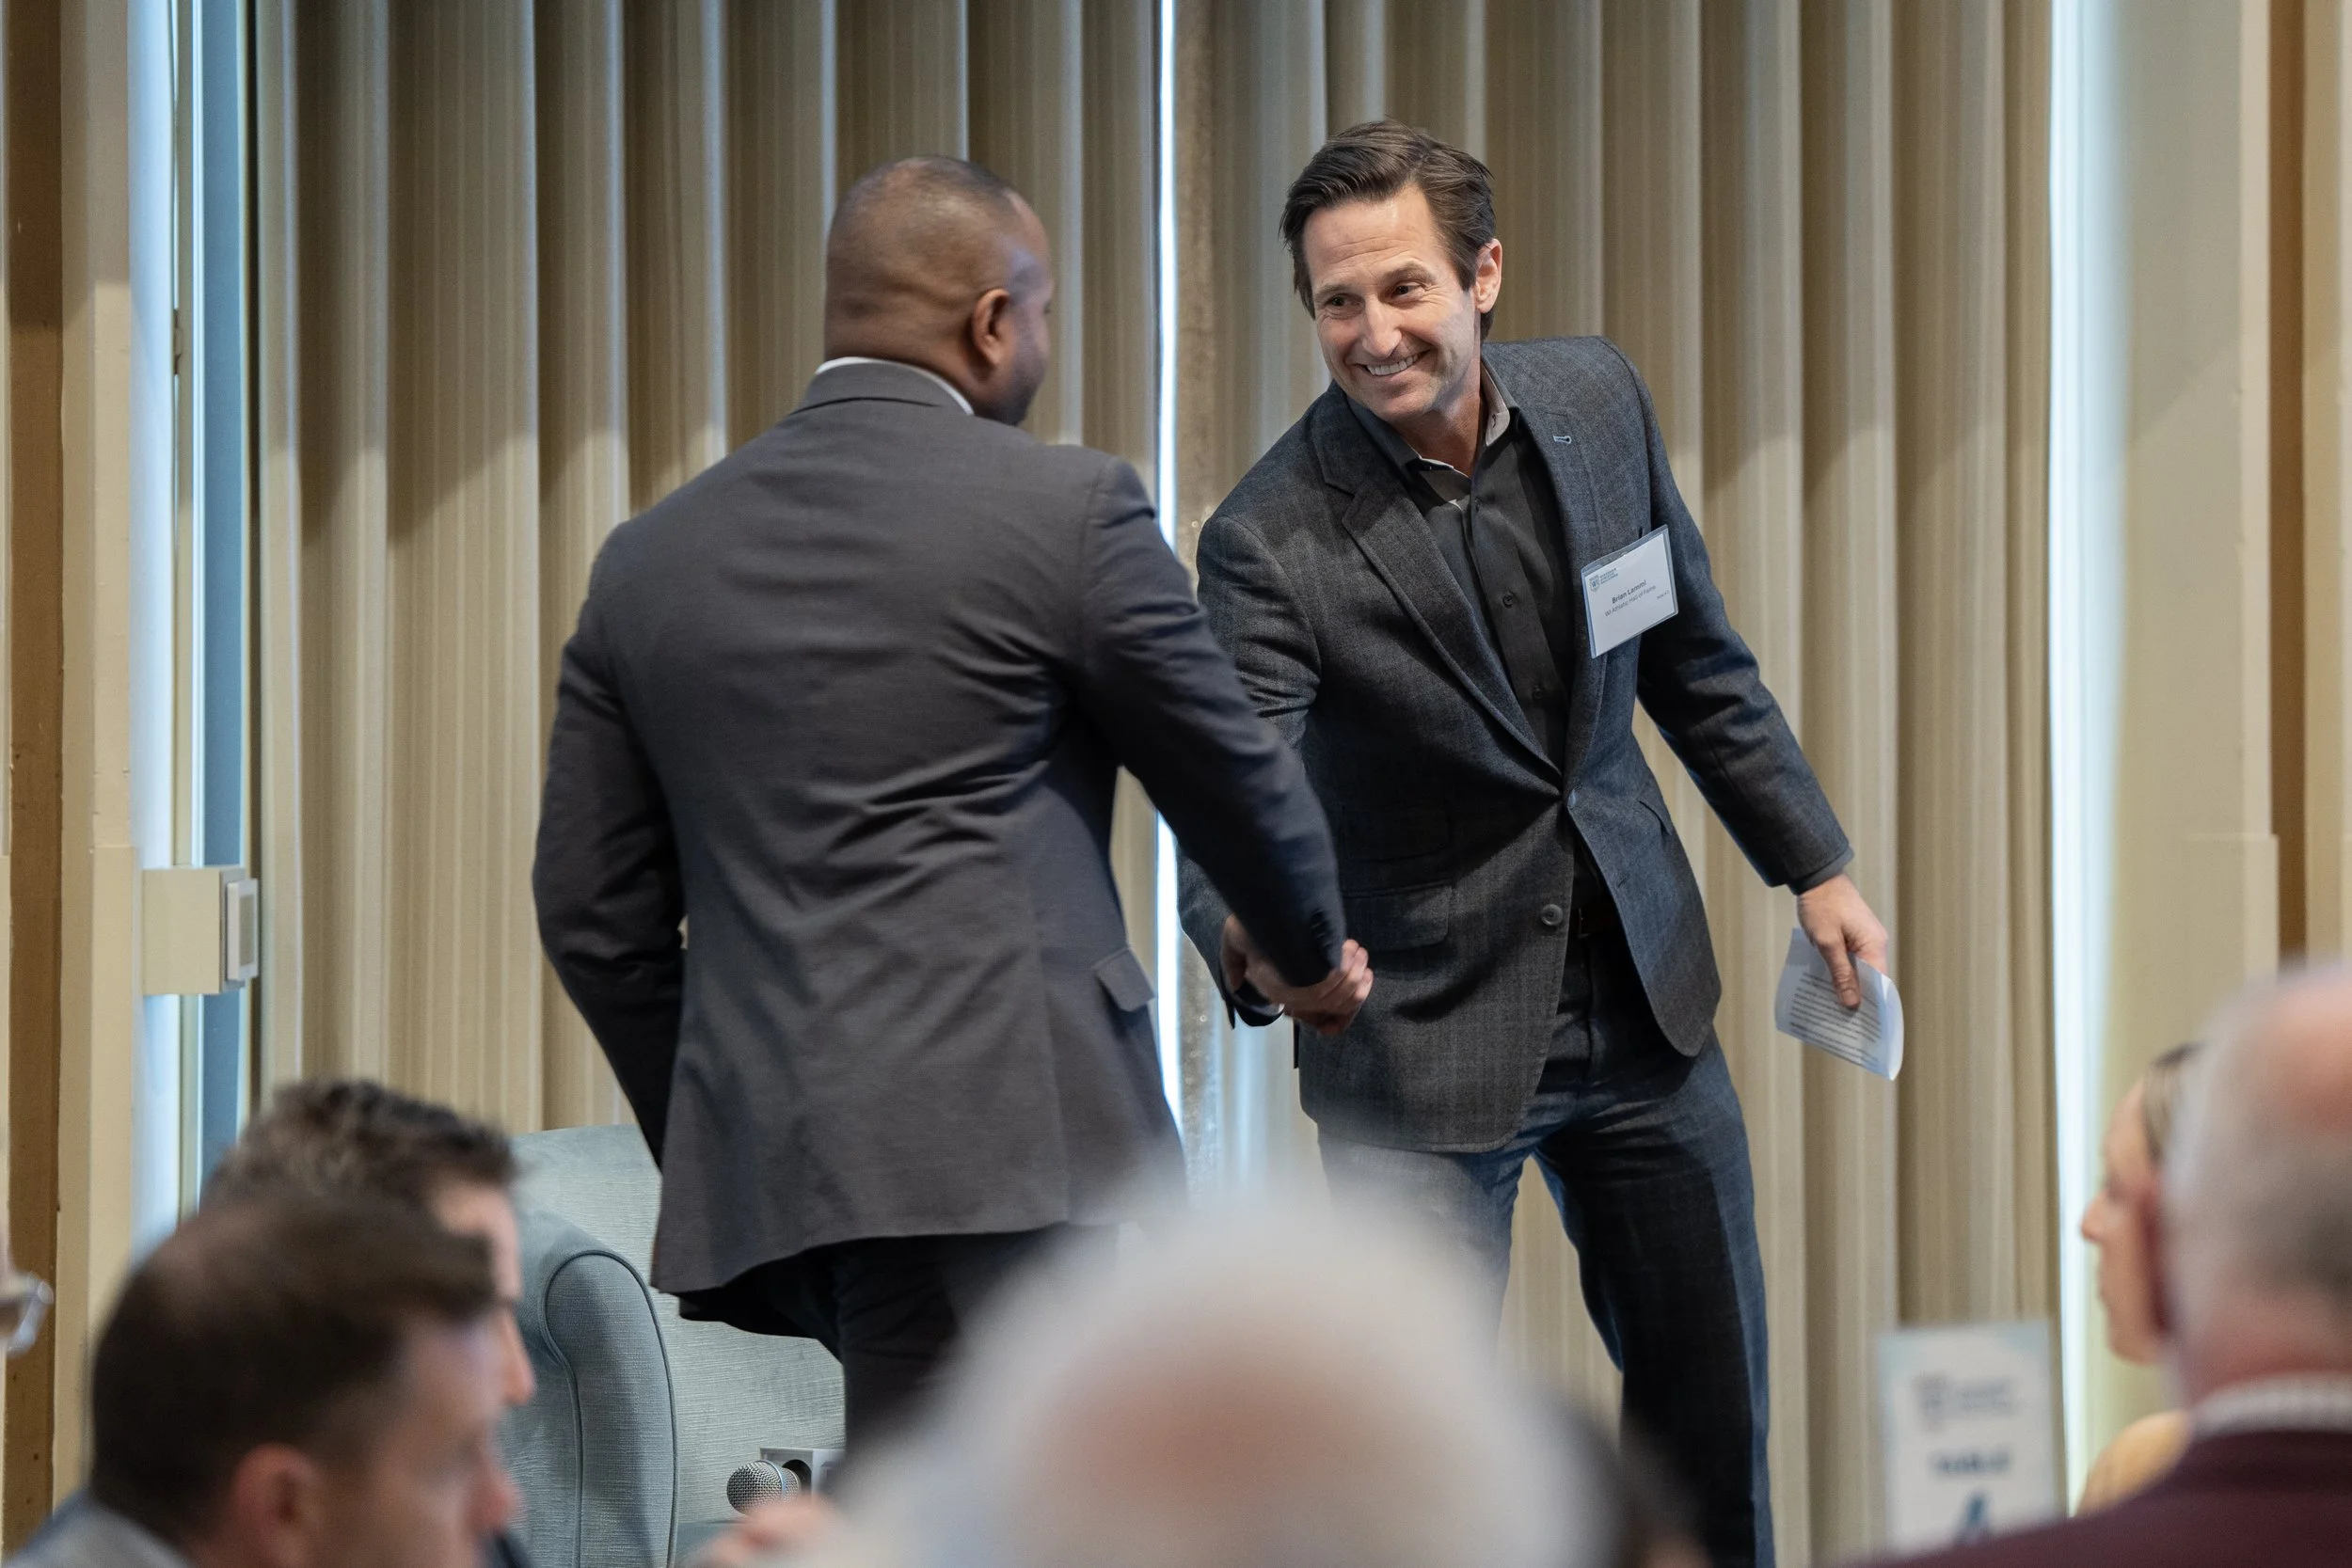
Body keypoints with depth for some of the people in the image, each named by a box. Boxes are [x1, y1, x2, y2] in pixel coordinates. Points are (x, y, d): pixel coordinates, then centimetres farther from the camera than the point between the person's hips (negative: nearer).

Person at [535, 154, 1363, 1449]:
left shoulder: (651, 557, 13)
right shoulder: (1064, 509, -2)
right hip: (996, 1144, -6)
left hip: (755, 1162, 6)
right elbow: (1230, 774, 10)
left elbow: (594, 912, 15)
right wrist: (1314, 954, 30)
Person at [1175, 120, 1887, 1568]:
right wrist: (1254, 947, -51)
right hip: (1424, 1040, -5)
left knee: (1715, 1413, 17)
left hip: (1644, 1003, 5)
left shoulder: (1599, 402, -6)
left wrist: (1813, 863, 9)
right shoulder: (1270, 542, -22)